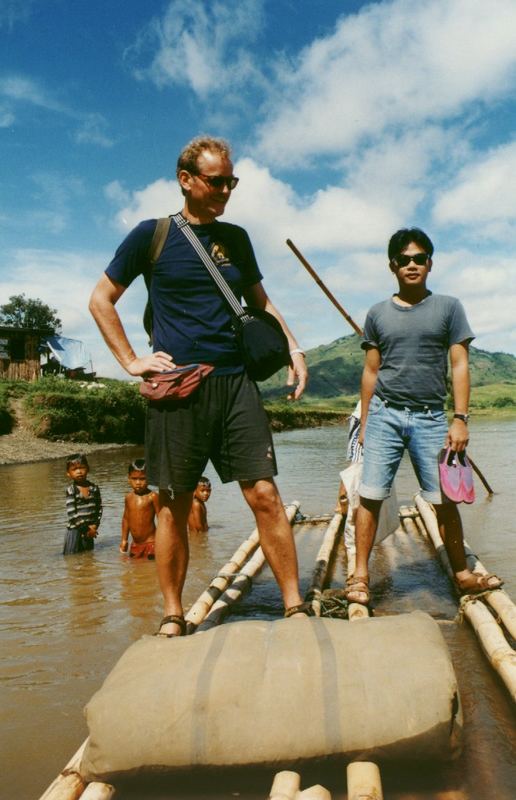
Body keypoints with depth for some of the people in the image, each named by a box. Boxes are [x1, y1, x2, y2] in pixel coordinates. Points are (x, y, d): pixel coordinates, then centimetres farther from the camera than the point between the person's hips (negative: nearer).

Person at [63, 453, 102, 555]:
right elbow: (71, 514, -16)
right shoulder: (71, 491, -12)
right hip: (74, 530, -4)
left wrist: (94, 525, -8)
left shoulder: (94, 488, 1)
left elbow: (99, 508, 5)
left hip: (89, 531, 4)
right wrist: (86, 529, -15)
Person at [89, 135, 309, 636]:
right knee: (174, 505, 4)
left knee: (264, 494, -3)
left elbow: (259, 300, 26)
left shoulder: (236, 238, 15)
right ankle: (172, 619, 19)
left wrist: (292, 347, 11)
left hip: (235, 382, 3)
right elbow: (101, 300, 9)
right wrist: (131, 362, 0)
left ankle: (295, 608, 9)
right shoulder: (152, 234, 4)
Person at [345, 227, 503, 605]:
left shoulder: (448, 307, 7)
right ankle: (360, 575, 5)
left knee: (445, 500, 4)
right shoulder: (378, 314, 10)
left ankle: (463, 574, 20)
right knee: (370, 496, -3)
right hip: (384, 415, 1)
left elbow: (459, 365, 3)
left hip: (430, 418, 0)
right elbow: (371, 371, 12)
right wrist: (365, 423, 10)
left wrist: (460, 418, -6)